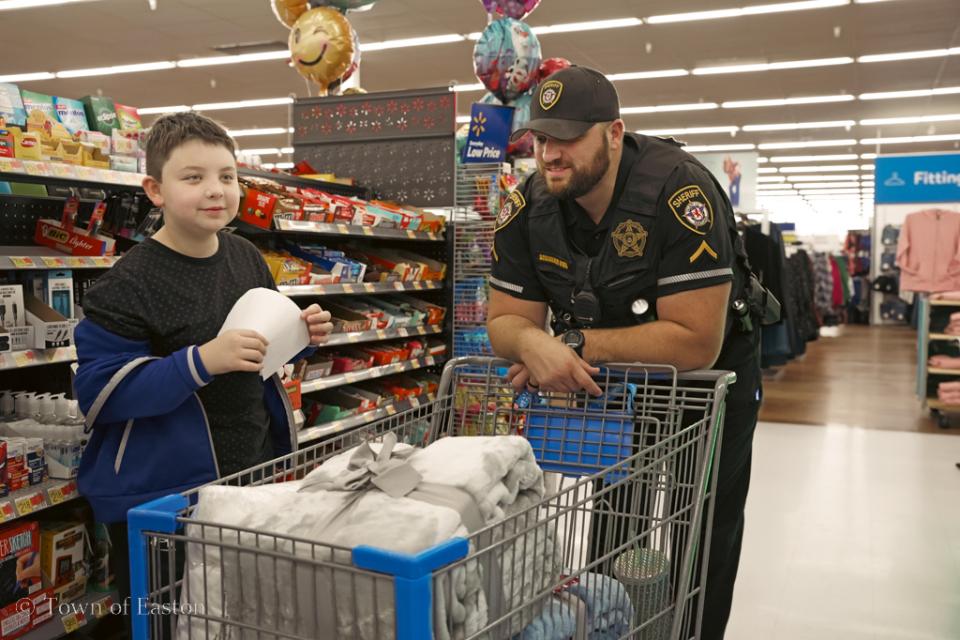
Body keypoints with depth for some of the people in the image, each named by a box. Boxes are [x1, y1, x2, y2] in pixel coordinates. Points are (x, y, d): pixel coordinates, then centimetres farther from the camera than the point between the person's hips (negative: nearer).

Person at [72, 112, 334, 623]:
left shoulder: (247, 258, 2)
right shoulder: (128, 284, -18)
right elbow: (99, 392, -20)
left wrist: (301, 337, -4)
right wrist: (202, 361, -30)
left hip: (254, 470, 6)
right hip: (160, 498, -6)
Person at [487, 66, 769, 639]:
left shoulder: (679, 192, -33)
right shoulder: (527, 208, -16)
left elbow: (695, 341, -36)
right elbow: (506, 321, -13)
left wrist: (577, 345, -34)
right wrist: (533, 342, -37)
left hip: (709, 366, -4)